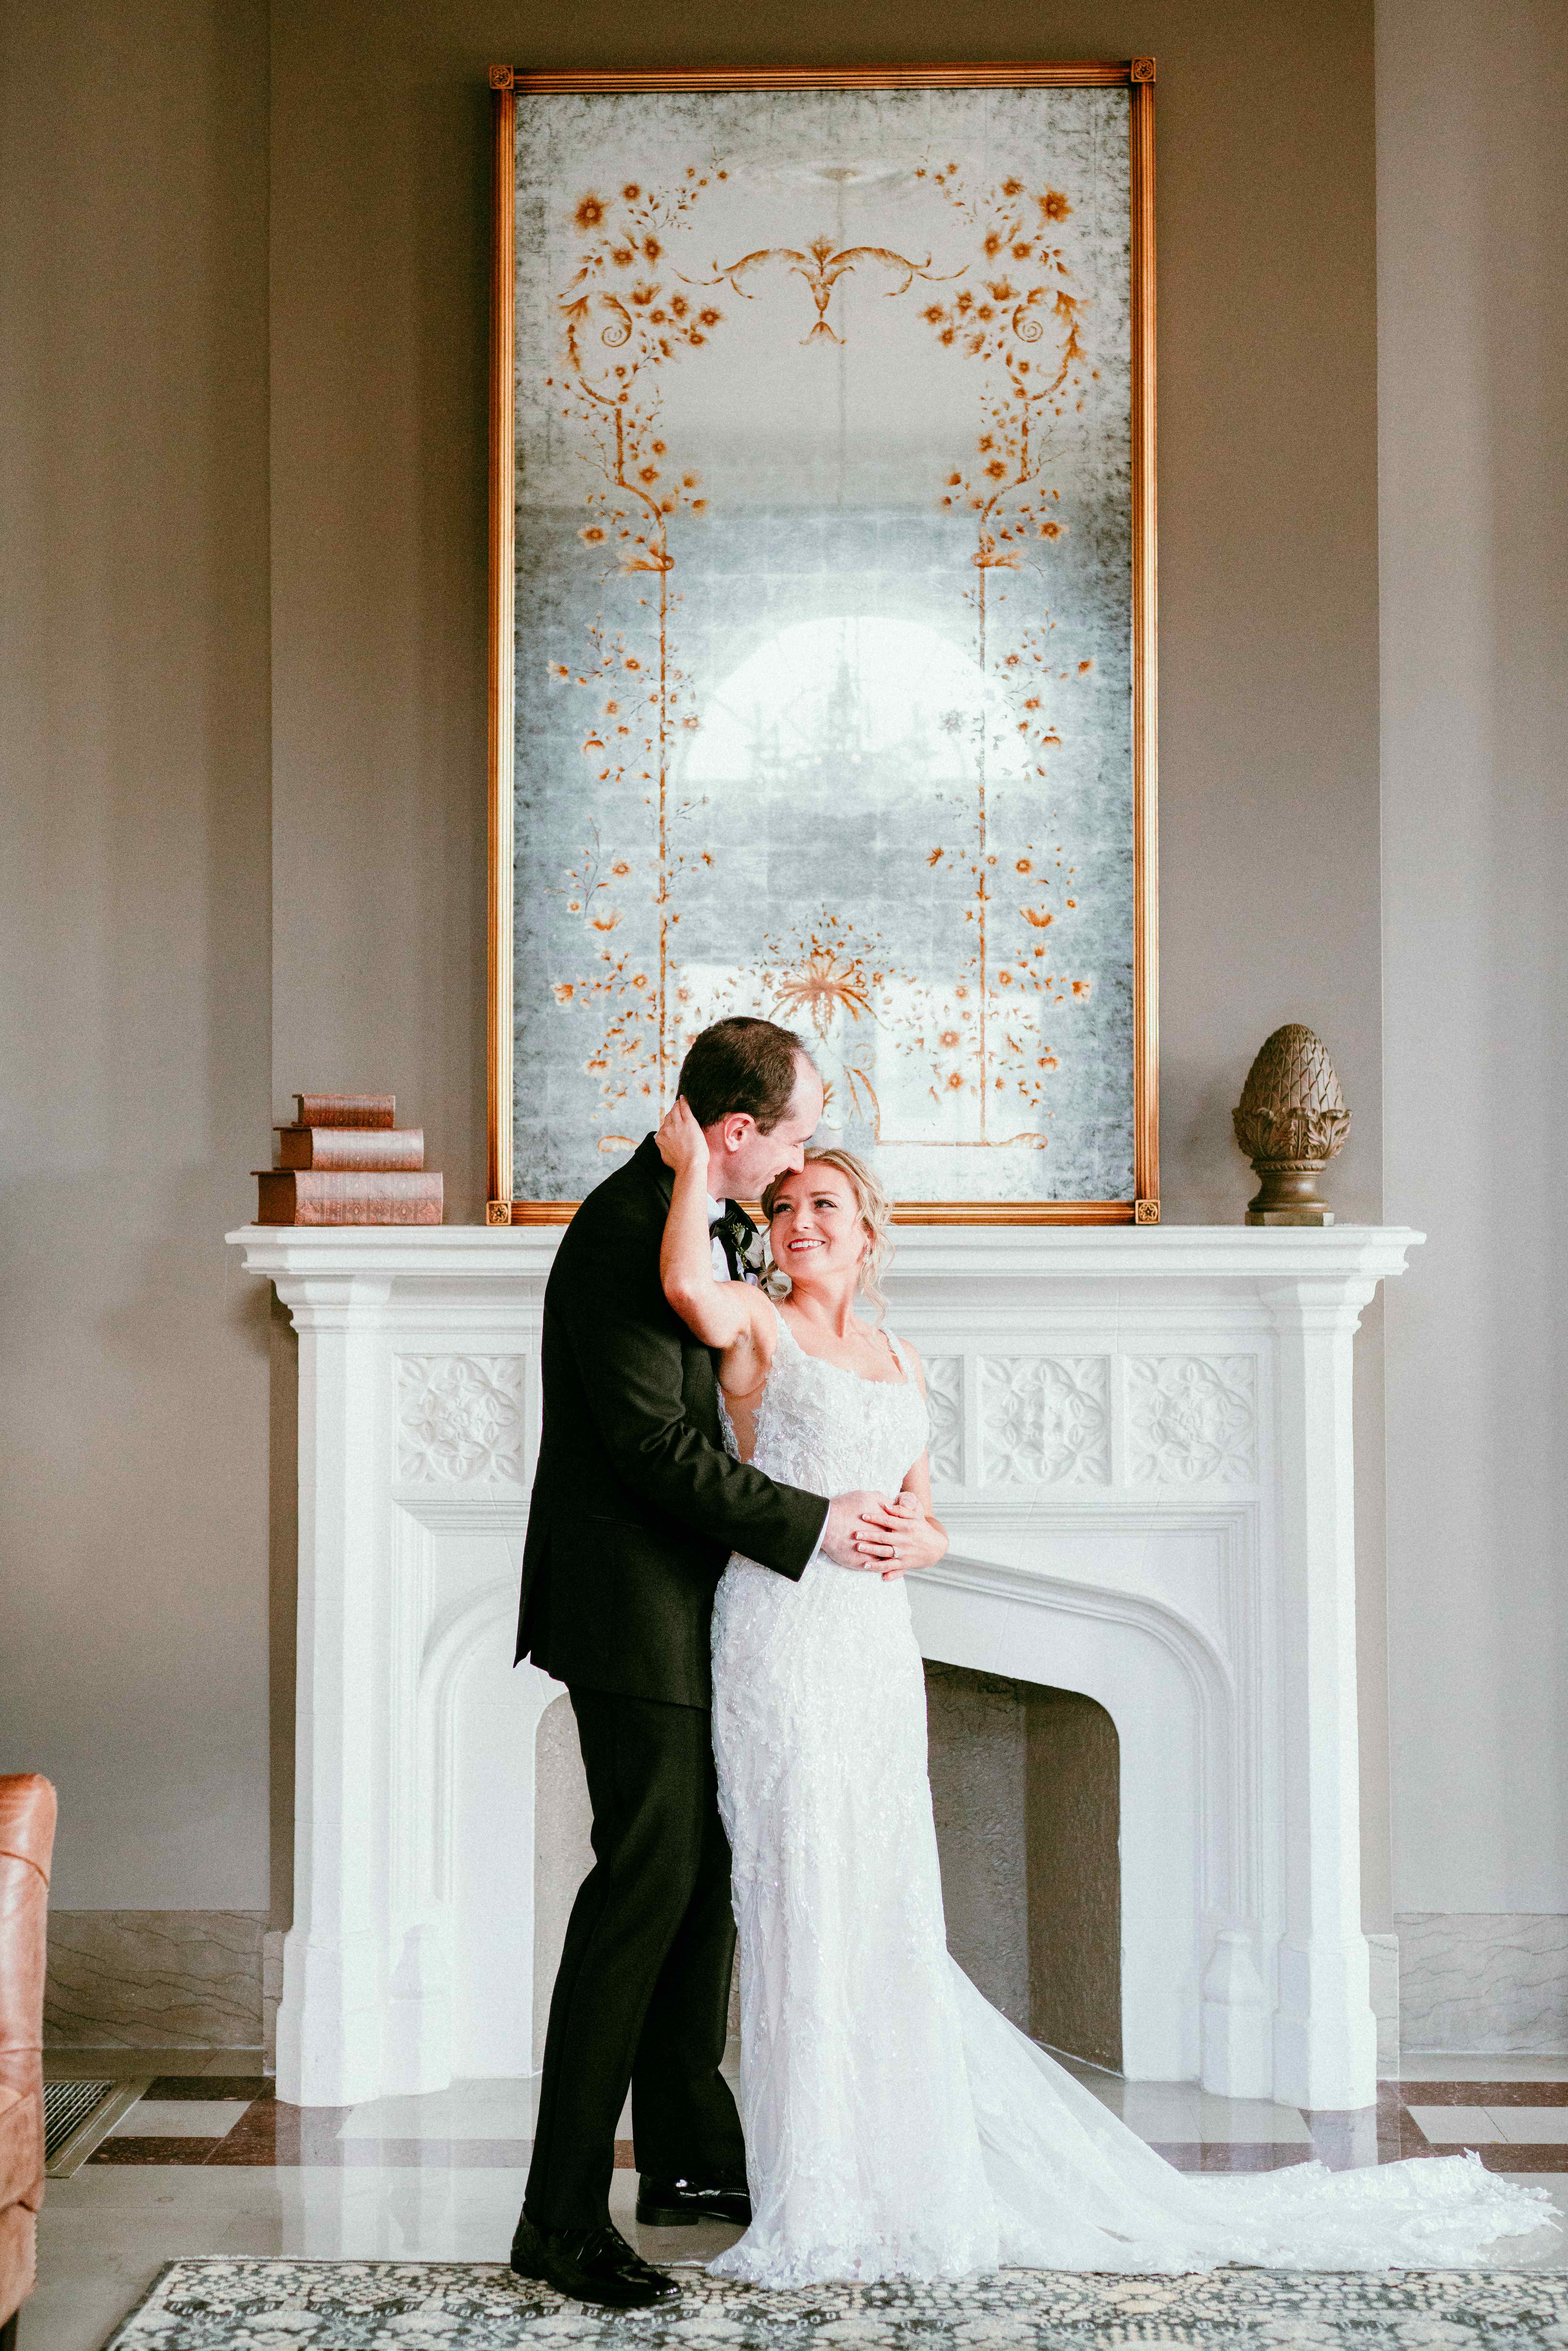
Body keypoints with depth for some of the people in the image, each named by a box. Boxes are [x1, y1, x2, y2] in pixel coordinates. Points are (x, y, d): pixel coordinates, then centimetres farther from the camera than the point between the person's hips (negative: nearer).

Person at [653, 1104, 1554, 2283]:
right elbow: (688, 1284, -24)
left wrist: (920, 1540, 0)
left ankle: (905, 2178, 22)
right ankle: (820, 2202, 7)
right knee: (806, 1899, -3)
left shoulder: (899, 1359, 19)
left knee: (886, 1911, 10)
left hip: (878, 1646, 6)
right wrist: (694, 1161, -14)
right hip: (786, 1640, -6)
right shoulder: (756, 1325, 1)